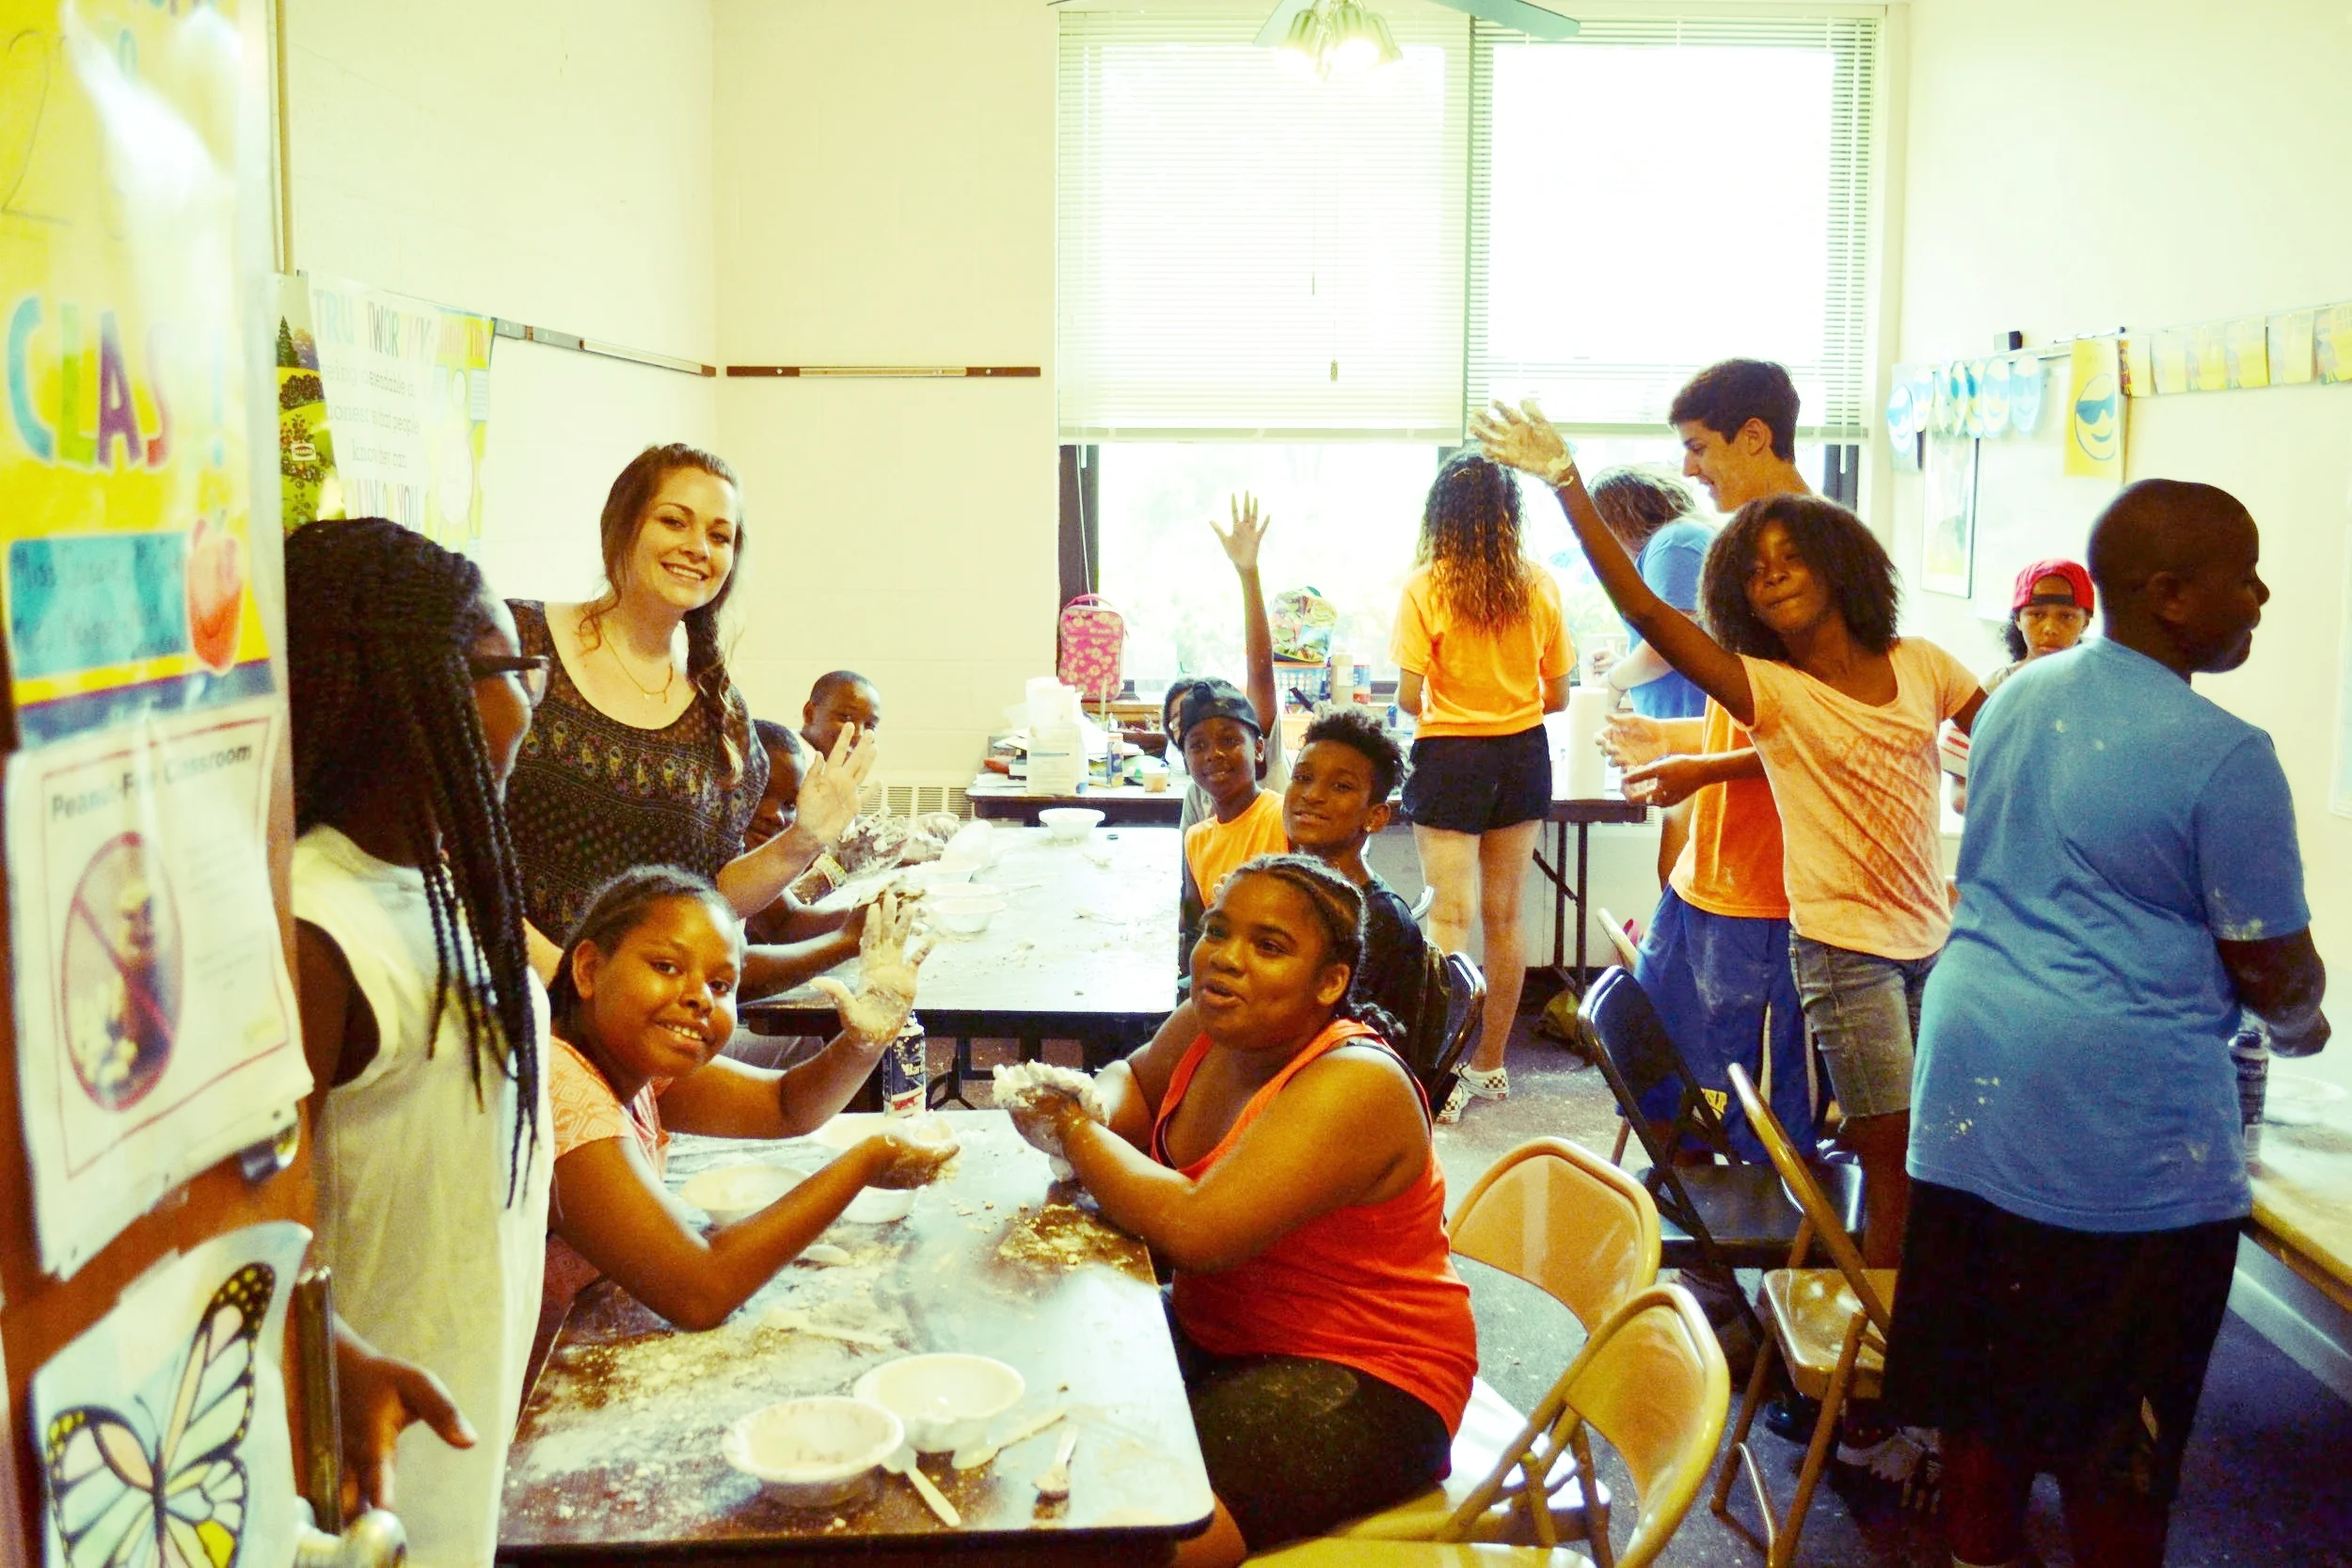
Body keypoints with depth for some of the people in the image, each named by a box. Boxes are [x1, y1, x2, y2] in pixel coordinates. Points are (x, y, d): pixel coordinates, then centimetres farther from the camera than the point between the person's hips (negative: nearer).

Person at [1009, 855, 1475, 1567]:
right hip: (1215, 1336, 8)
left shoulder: (1352, 1086, -25)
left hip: (1360, 1377, -8)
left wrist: (1072, 1131, -18)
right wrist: (1089, 1114, -4)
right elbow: (1134, 1079, 21)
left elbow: (1198, 1230, -33)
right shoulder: (1214, 1029, -1)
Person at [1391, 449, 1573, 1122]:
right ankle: (1491, 1064, 23)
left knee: (1451, 916, -2)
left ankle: (1446, 1073, -6)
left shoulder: (1425, 587, -11)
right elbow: (1558, 695, 3)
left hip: (1450, 757, -4)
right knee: (1504, 914, 12)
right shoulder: (1539, 586, -2)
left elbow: (1409, 698, -12)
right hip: (1524, 756, 4)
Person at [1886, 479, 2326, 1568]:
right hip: (2128, 1121, -7)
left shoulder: (2016, 698, 7)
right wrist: (2298, 1023, 14)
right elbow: (2271, 966, -7)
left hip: (1975, 1075, 7)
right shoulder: (2224, 756, -15)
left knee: (1986, 1361, 18)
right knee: (2121, 1426, 9)